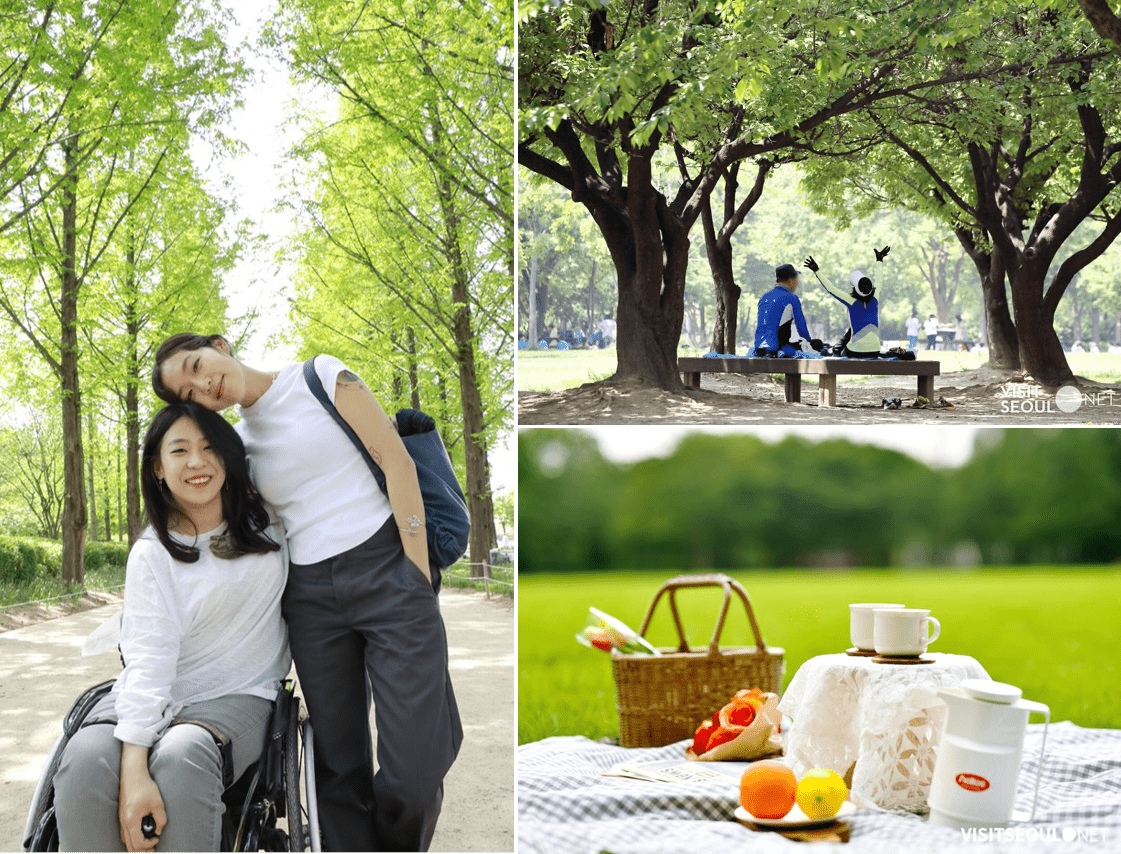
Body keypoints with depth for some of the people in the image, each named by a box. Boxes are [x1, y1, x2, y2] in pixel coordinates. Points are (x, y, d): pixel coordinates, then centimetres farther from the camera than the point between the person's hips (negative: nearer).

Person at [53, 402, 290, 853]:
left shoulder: (266, 520, 7)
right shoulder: (152, 553, -2)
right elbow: (148, 657, -14)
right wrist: (134, 768, -26)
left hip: (234, 698, 0)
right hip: (153, 698, 0)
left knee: (182, 757, -35)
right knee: (86, 759, -32)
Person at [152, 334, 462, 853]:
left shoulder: (321, 377, 1)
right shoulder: (239, 443, 15)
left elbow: (397, 463, -4)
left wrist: (420, 577, -9)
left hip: (387, 570, -5)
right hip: (310, 594, 5)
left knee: (415, 777, -11)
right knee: (339, 768, 2)